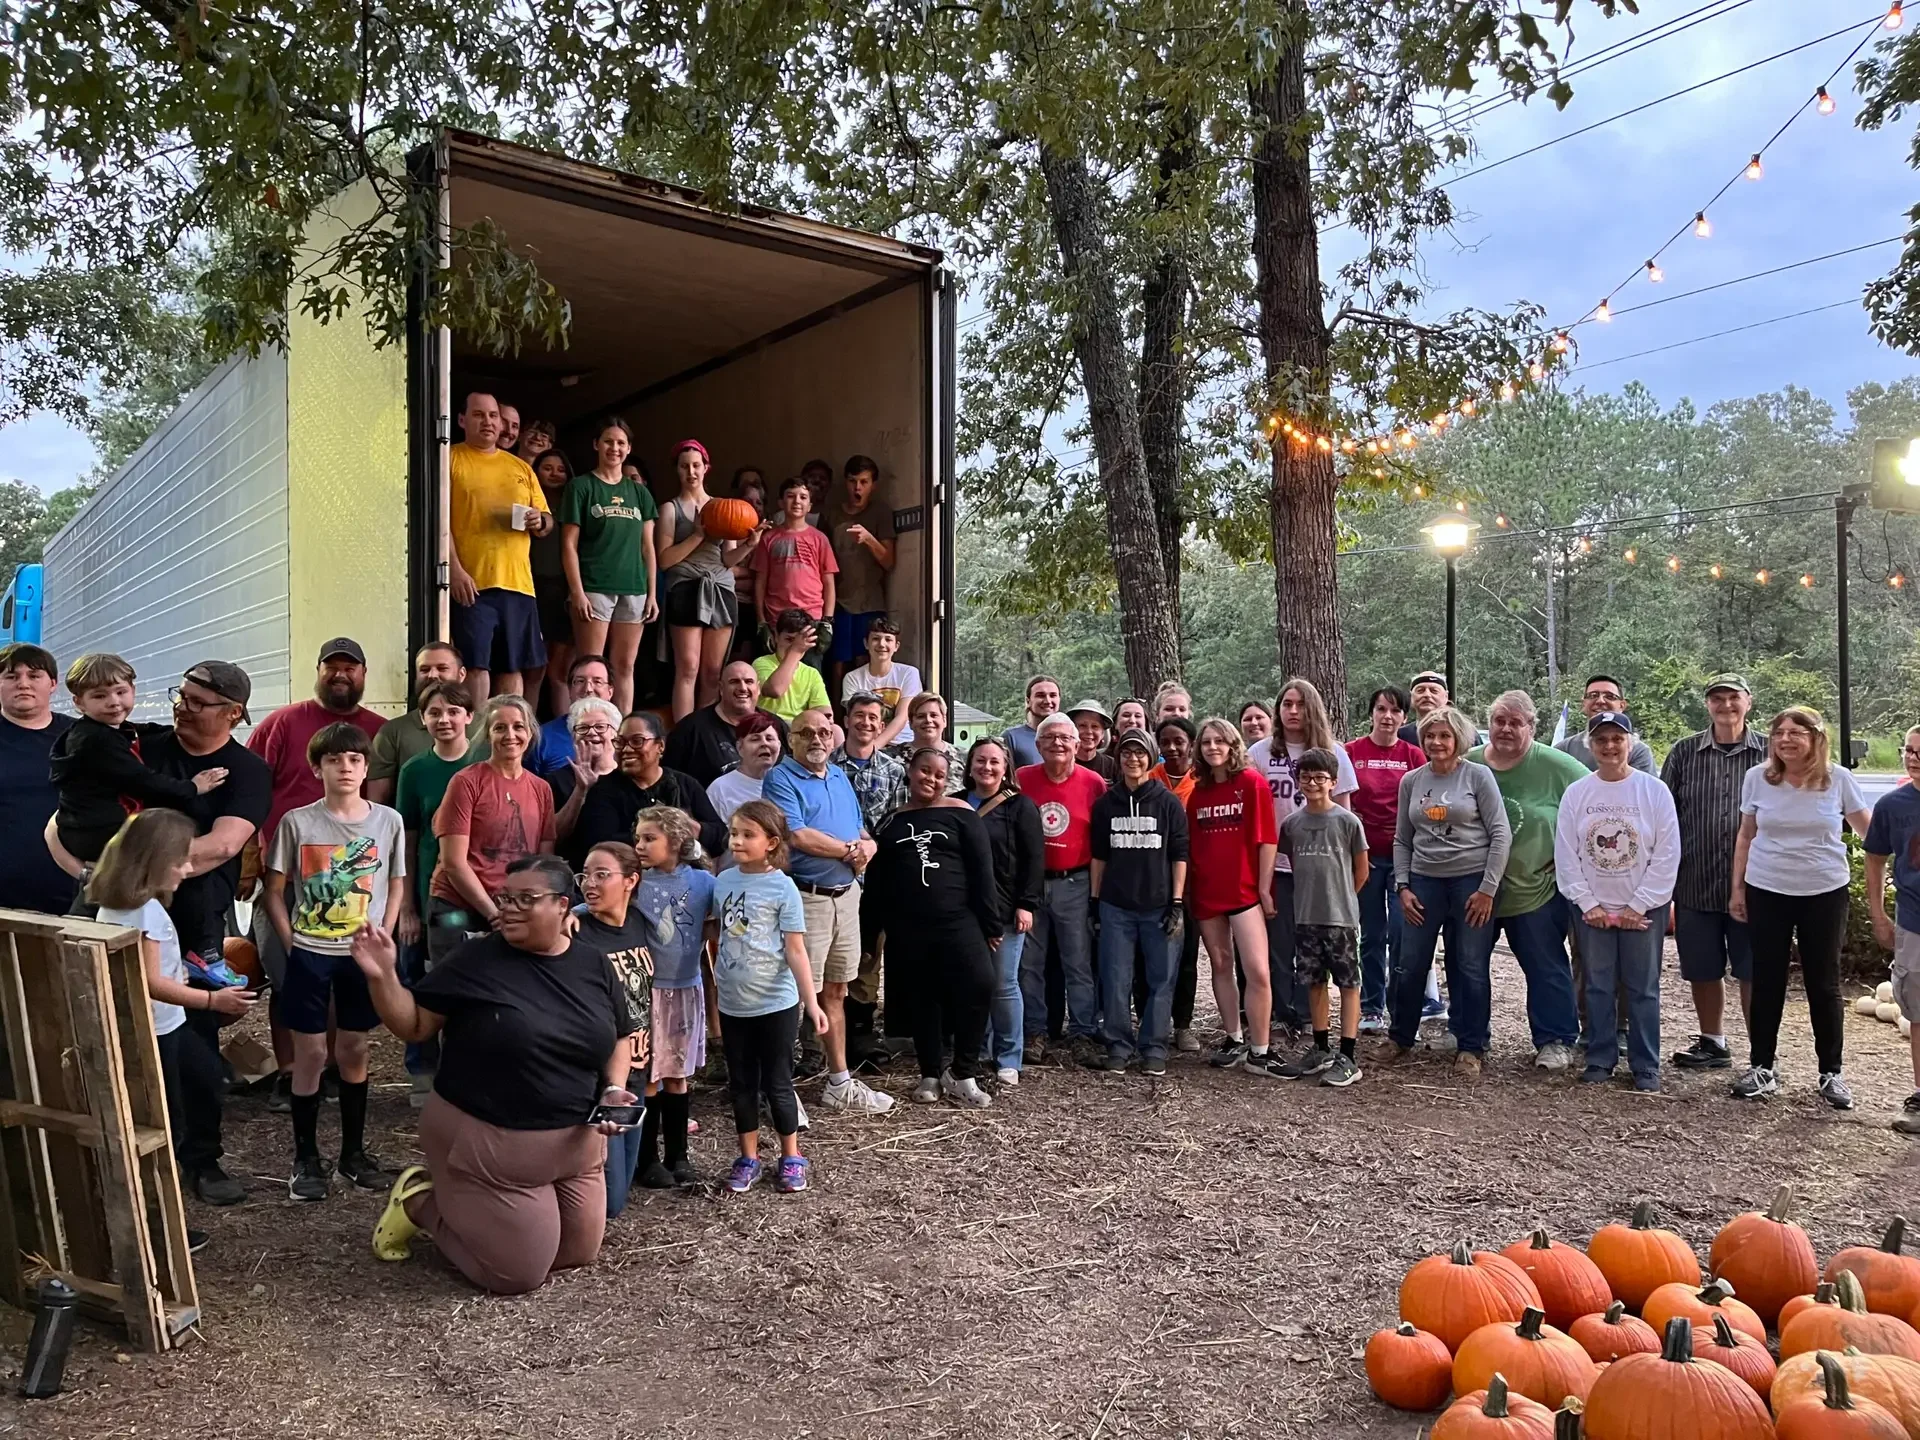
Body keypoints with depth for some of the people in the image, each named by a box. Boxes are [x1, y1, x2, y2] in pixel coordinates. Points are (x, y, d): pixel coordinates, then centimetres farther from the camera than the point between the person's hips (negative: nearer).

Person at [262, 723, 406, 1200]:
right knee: (310, 1053, 5)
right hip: (309, 954, -1)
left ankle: (353, 1152, 24)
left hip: (362, 954, 1)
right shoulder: (296, 822, -6)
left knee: (353, 1050, 11)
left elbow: (397, 886, 6)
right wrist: (292, 944, -6)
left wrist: (380, 940, -3)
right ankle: (306, 1157, 18)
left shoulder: (388, 821, -3)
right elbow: (274, 891, 1)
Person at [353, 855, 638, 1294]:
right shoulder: (476, 960, -12)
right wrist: (382, 976, -24)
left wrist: (614, 1088, -5)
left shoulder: (594, 965, -1)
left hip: (576, 1144, 5)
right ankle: (420, 1200, 22)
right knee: (519, 1274, 0)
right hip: (486, 1143, -5)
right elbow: (413, 1026, -8)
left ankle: (465, 1204, 32)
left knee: (578, 1255, 16)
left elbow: (619, 1037, 12)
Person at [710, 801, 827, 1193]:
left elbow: (795, 949, -12)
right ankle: (748, 1158, 28)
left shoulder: (782, 888, -13)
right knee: (741, 1084, 14)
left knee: (777, 1083, 7)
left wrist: (811, 1002, -16)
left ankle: (791, 1159, 23)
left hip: (776, 1003, -4)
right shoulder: (723, 881, 1)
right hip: (733, 1004, 5)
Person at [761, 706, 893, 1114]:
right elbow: (796, 836, -19)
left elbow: (861, 832, 20)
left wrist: (867, 845, -4)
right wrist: (849, 849, -8)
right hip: (806, 898, -7)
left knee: (835, 991, 15)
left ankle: (840, 1084, 24)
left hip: (847, 895, 7)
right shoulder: (781, 779, -7)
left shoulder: (840, 777, 16)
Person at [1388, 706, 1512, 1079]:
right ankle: (1400, 1039, 23)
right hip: (1424, 882, 3)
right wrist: (1402, 887, 3)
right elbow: (1402, 840, 13)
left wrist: (1487, 889, -9)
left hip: (1472, 881, -3)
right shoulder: (1411, 781, 7)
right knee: (1410, 965, 6)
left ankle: (1471, 1048, 16)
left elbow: (1501, 834, -5)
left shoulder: (1477, 776, -3)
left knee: (1471, 968, 3)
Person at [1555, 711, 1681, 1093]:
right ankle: (1599, 1059, 19)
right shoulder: (1576, 793, 0)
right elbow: (1565, 855, 0)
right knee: (1598, 987, 8)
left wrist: (1638, 907, -10)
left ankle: (1646, 1066, 15)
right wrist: (1588, 904, -7)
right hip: (1591, 909, 2)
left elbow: (1667, 855, -7)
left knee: (1643, 989, 6)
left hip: (1642, 910, -1)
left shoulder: (1654, 791, -5)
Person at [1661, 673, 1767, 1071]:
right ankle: (1712, 1044, 27)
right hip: (1696, 885, 2)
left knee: (1754, 973, 4)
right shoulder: (1684, 752, 5)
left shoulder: (1770, 753, 2)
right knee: (1703, 971, 12)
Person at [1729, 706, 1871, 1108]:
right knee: (1767, 981, 7)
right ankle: (1761, 1068, 17)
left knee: (1823, 983, 7)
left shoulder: (1838, 778, -4)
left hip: (1825, 893, -1)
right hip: (1767, 892, 1)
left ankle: (1832, 1073, 19)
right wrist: (1737, 888, 7)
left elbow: (1869, 830, 8)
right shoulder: (1756, 778, -1)